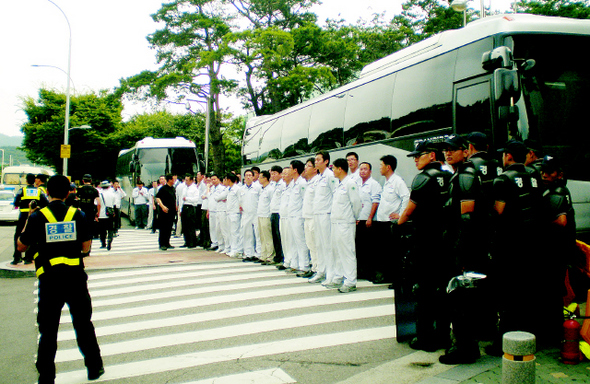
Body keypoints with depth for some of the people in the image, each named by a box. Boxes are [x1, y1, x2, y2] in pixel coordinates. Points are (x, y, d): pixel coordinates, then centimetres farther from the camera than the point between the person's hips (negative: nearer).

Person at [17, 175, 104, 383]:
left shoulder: (38, 216, -4)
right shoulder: (77, 215, 0)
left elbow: (21, 246, 5)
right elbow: (86, 247, 1)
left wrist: (28, 220, 15)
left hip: (49, 278, -1)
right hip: (75, 276, 1)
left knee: (48, 329, 8)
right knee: (83, 323, 15)